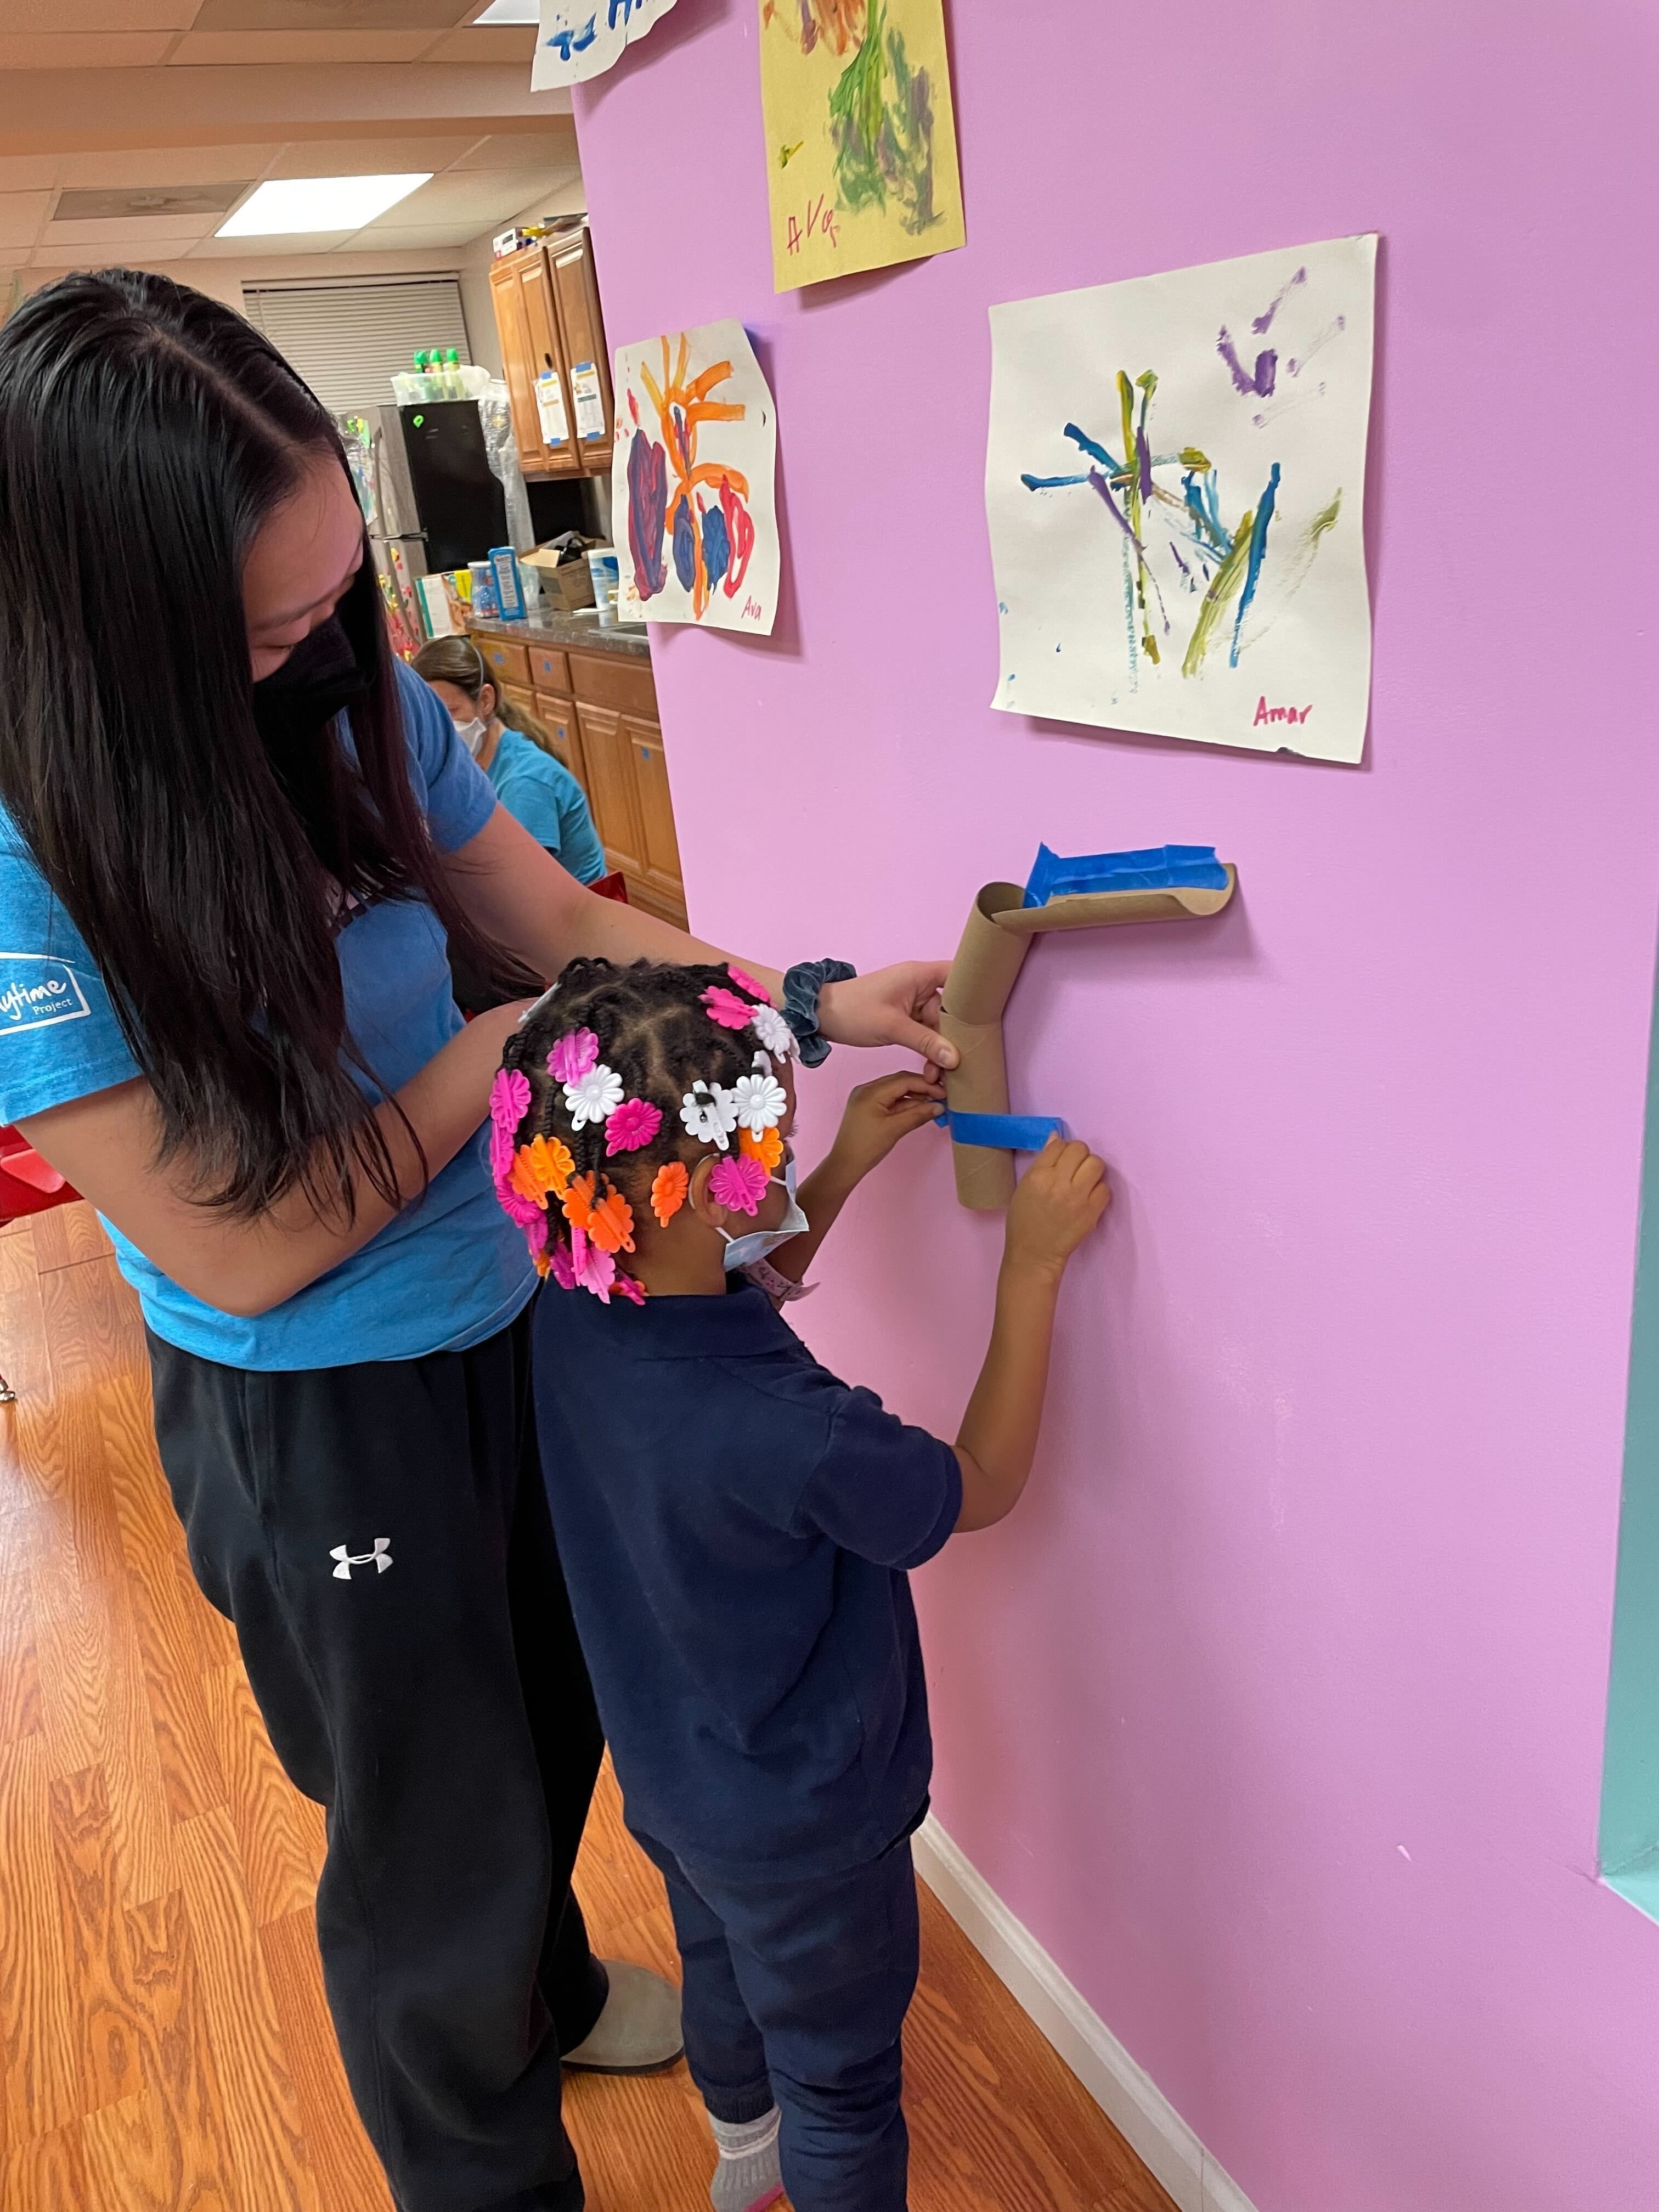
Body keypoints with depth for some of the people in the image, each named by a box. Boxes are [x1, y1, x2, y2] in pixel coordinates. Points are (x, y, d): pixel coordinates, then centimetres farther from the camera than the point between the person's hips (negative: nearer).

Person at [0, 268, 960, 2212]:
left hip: (509, 1319, 6)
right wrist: (508, 1049, -20)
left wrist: (811, 1002, -10)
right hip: (310, 1418, -6)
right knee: (431, 1839, 17)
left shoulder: (352, 706, -10)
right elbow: (244, 1250, -24)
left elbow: (564, 919, 2)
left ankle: (548, 1992, 61)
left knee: (552, 1720, 29)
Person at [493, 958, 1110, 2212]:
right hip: (801, 1827, -8)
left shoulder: (578, 1318, -19)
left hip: (668, 1771, 8)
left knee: (725, 1967, 36)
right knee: (842, 2076, 21)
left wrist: (850, 1165, -5)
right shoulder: (783, 1436, -43)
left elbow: (730, 1309, 4)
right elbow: (982, 1487, -23)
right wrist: (1033, 1263, -23)